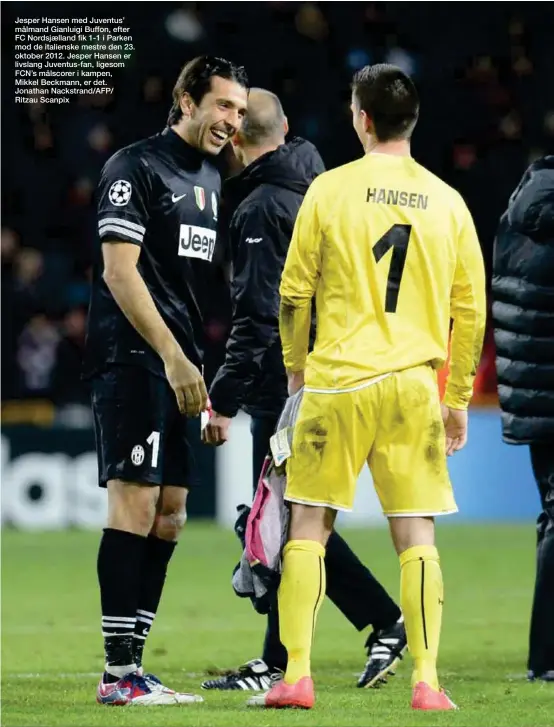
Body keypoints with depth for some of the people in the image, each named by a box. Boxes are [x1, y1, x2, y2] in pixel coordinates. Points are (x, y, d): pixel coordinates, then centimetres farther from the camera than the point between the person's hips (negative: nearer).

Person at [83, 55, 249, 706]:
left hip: (181, 368, 9)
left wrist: (210, 378, 17)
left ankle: (129, 665, 10)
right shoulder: (136, 167, -7)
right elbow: (120, 271, -13)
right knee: (135, 506, -11)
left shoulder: (209, 178, 19)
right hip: (132, 359, -9)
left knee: (168, 518, 6)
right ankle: (119, 671, -10)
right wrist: (173, 358, -17)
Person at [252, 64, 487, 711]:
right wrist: (458, 401, 16)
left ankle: (296, 676, 2)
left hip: (338, 380, -2)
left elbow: (294, 292, 2)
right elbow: (471, 311, 8)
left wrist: (296, 363, 19)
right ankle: (426, 682, -2)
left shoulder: (330, 189, -2)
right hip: (414, 384, 2)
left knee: (309, 524, 6)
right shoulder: (448, 202, 5)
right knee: (415, 534, 4)